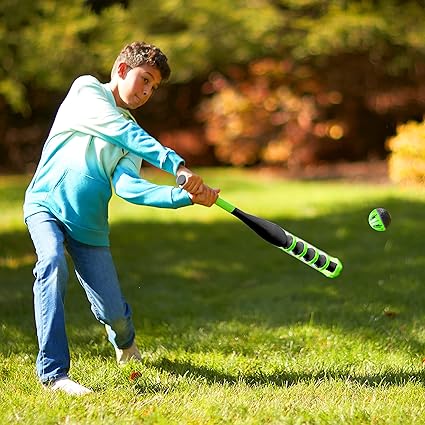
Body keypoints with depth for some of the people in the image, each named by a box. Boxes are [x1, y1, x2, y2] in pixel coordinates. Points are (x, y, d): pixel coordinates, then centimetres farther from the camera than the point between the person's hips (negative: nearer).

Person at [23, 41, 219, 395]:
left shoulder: (133, 134, 12)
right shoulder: (86, 90, 0)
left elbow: (128, 187, -8)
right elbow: (122, 134, -18)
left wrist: (186, 196, -21)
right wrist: (177, 165, -26)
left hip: (89, 223, 4)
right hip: (46, 205, -4)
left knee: (113, 312, -2)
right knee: (53, 264, -34)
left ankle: (124, 340, 37)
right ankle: (53, 372, -31)